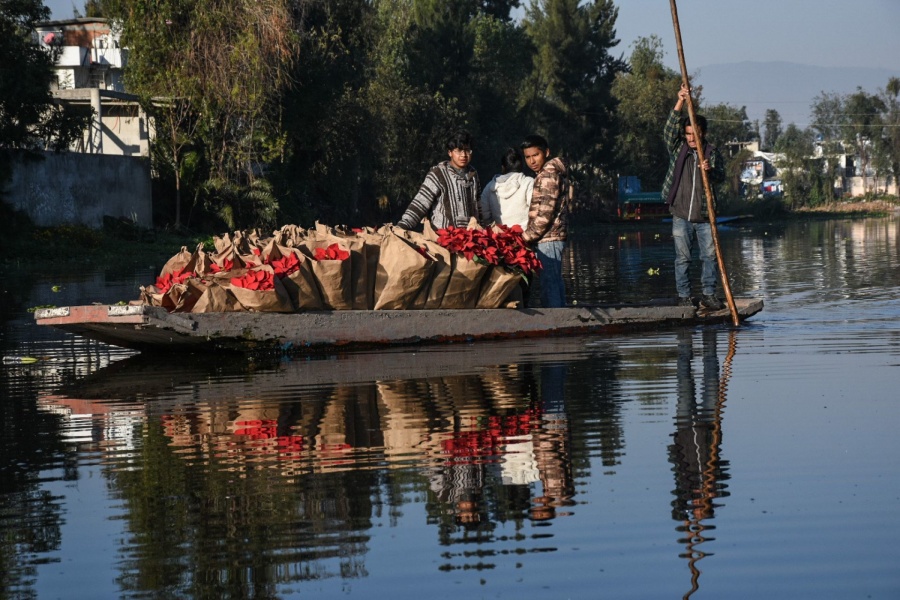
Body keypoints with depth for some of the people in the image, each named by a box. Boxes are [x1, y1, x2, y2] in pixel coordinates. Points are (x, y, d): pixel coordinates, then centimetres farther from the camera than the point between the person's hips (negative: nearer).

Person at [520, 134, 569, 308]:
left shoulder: (548, 173, -13)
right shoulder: (553, 172, 18)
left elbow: (545, 214, -19)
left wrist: (526, 237, -13)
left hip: (547, 240, -11)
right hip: (552, 238, 11)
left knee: (549, 284, -12)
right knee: (555, 283, 12)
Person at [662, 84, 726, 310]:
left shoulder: (712, 153, 5)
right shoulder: (678, 149, 5)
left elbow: (721, 176, -7)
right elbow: (670, 128, -9)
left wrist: (710, 170, -31)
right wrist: (680, 103, -20)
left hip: (704, 217, 0)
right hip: (681, 216, 0)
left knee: (710, 256, 0)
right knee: (682, 258, 1)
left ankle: (708, 294, 10)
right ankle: (684, 296, 7)